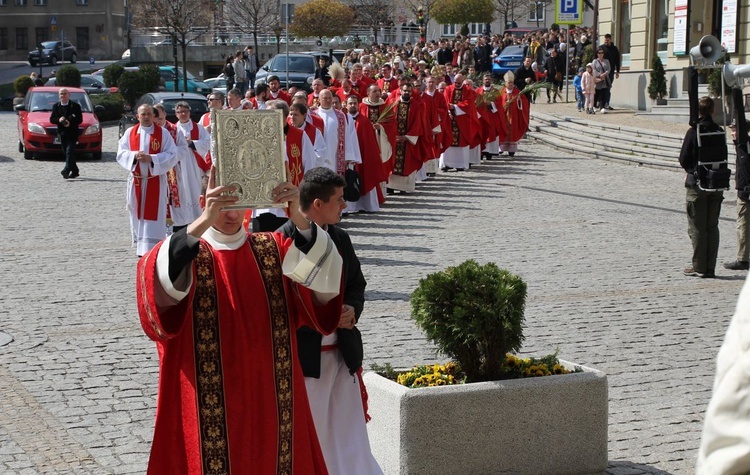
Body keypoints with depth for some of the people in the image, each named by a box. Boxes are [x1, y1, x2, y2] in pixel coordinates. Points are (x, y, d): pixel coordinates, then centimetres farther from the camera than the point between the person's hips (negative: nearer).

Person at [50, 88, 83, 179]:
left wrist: (70, 123, -22)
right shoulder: (56, 106, 11)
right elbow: (51, 119, 7)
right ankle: (75, 171, 19)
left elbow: (80, 119, -5)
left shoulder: (75, 106, -1)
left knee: (70, 151, -16)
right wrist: (59, 120, -15)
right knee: (66, 153, 9)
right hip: (62, 133, 5)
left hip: (72, 133, -5)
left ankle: (66, 170, -25)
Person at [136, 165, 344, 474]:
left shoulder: (275, 250, 6)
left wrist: (300, 220, -28)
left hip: (271, 401, 3)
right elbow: (162, 283, -27)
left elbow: (323, 278, -13)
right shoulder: (184, 253, -2)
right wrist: (204, 221, -40)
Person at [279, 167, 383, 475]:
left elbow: (357, 283, 17)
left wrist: (352, 309, -4)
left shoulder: (340, 239, 7)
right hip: (303, 355, -6)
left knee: (349, 436, 11)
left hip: (342, 353, 6)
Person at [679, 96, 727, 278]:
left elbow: (683, 159, -8)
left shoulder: (693, 131, -12)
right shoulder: (720, 132, 0)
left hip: (697, 184, -4)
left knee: (697, 228, 3)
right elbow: (724, 157, 4)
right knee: (712, 227, 9)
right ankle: (710, 268, 9)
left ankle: (699, 267, 4)